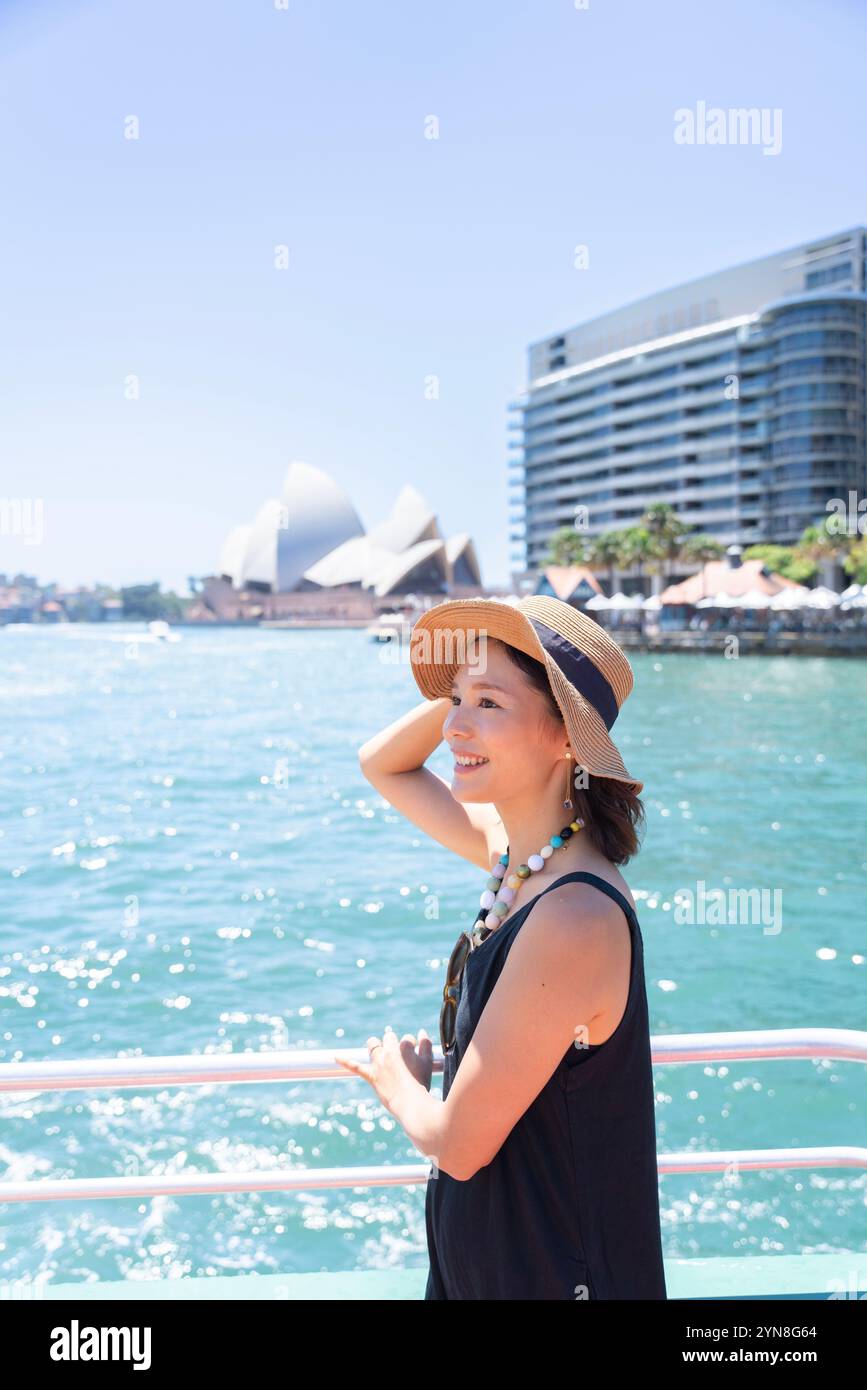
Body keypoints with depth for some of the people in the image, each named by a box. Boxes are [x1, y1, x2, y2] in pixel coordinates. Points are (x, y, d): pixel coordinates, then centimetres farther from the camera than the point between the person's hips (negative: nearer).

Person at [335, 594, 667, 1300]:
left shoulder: (573, 918, -30)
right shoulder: (516, 850, -6)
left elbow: (458, 1145, -23)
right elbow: (382, 765, 10)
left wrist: (398, 1083, -2)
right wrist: (464, 686, -6)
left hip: (549, 1272, -8)